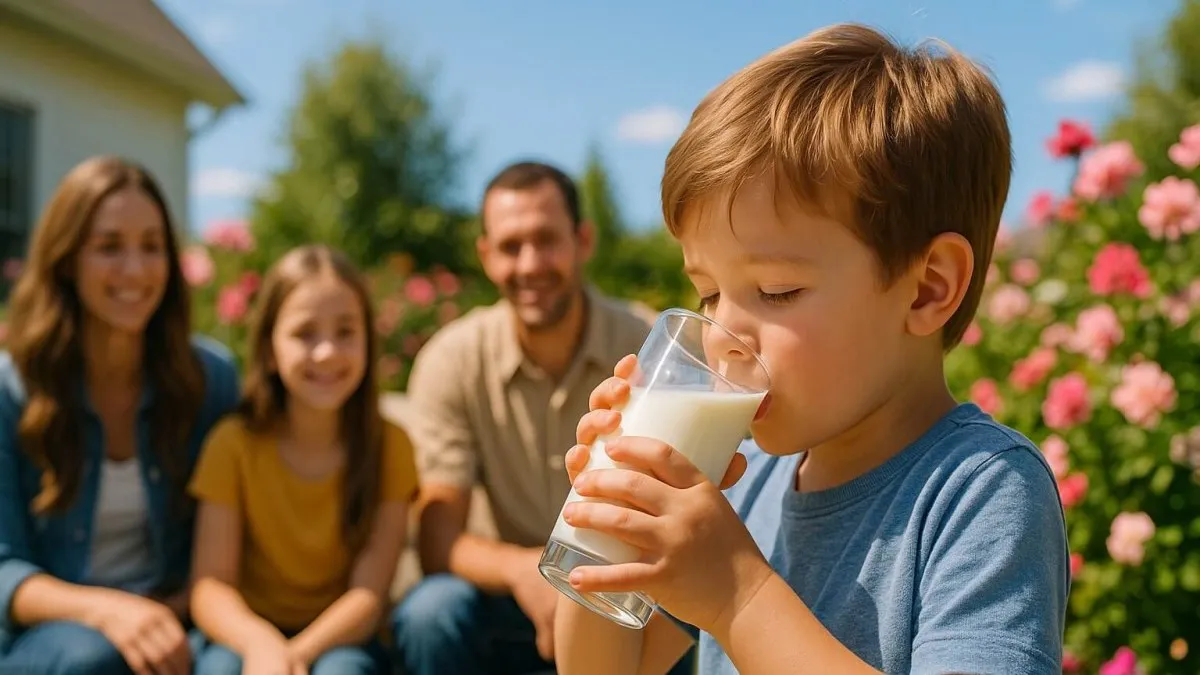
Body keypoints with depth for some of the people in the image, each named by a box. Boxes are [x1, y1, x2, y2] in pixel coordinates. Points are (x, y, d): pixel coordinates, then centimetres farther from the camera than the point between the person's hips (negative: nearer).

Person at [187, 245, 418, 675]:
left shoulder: (388, 446, -7)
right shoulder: (234, 443, -6)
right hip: (252, 633, 0)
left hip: (342, 639, 0)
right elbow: (210, 584, -12)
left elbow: (369, 594, -12)